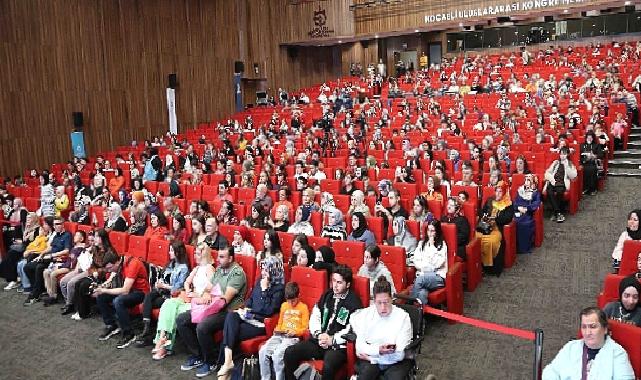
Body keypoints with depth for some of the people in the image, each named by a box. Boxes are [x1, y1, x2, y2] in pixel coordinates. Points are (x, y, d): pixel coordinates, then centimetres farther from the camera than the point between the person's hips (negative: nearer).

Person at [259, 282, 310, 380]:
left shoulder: (303, 307, 5)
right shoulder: (283, 305, 21)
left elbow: (305, 328, 3)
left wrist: (295, 332, -14)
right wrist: (277, 330, 7)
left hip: (293, 338, -5)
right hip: (279, 336, 5)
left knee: (277, 354, -31)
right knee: (263, 352, -20)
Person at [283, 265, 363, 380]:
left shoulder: (354, 302, -6)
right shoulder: (327, 295, 14)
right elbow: (314, 317, 12)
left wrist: (332, 340, -14)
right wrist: (319, 334, -5)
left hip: (338, 346, -6)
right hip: (318, 341, 6)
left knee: (328, 366, -35)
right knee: (289, 352, -10)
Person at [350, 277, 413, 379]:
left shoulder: (403, 316, -7)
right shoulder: (366, 314, 3)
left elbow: (400, 354, -11)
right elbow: (360, 345, -1)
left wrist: (369, 352, -8)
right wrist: (378, 350, -20)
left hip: (396, 362, -1)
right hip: (370, 360, 1)